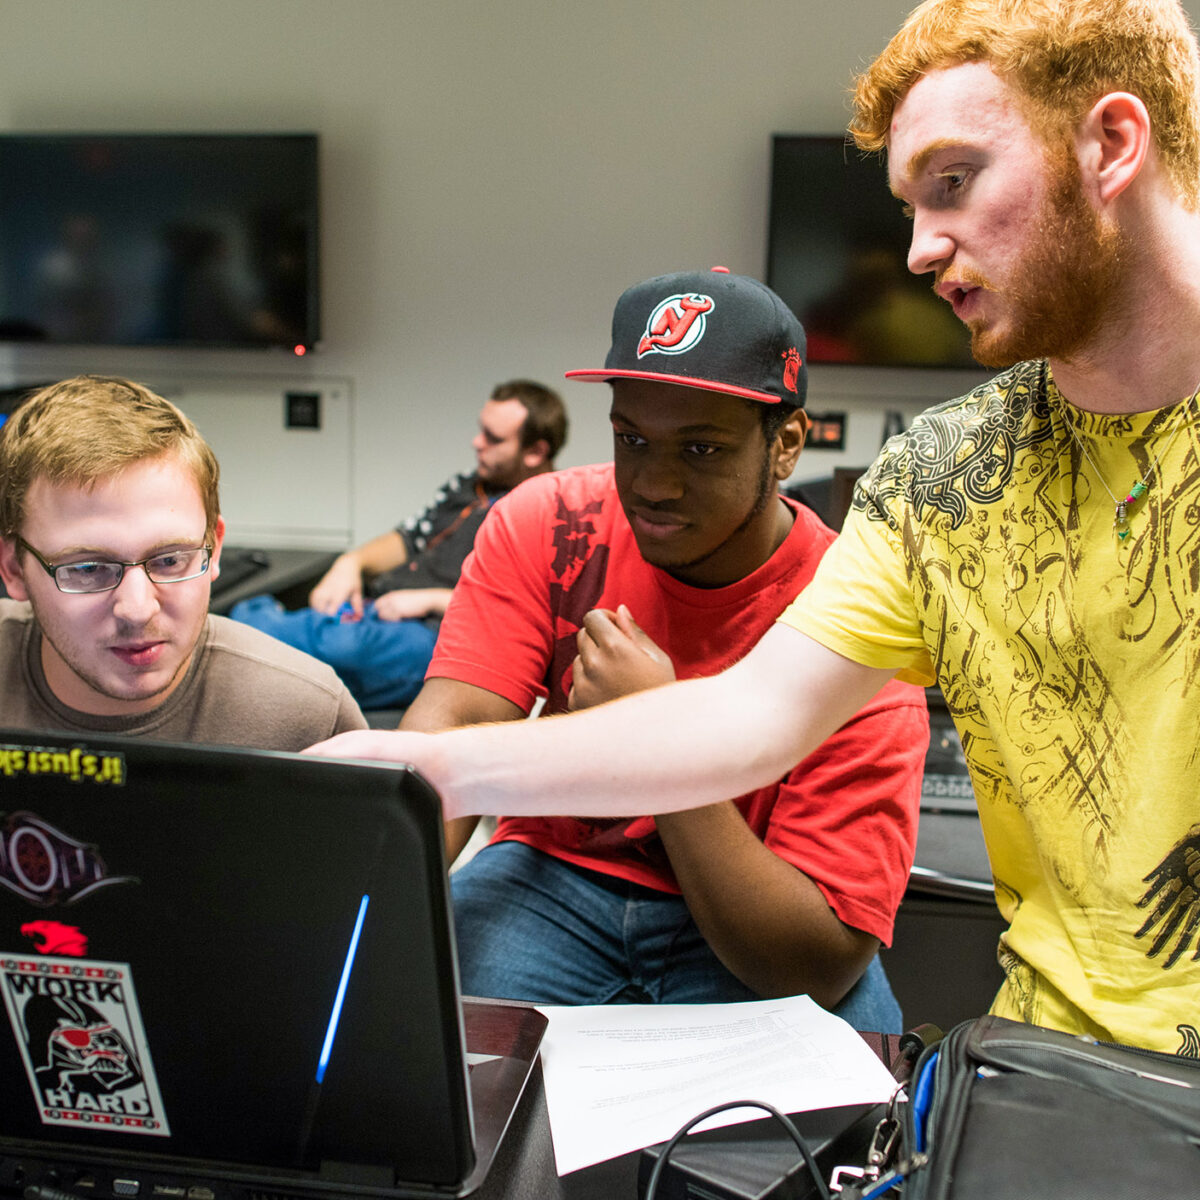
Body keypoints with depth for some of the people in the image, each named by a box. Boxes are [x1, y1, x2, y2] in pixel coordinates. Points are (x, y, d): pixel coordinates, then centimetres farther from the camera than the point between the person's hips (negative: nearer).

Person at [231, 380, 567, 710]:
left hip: (433, 635, -8)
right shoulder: (465, 487, 24)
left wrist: (434, 600, -14)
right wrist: (352, 562, 5)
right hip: (371, 609, 8)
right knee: (248, 613, -12)